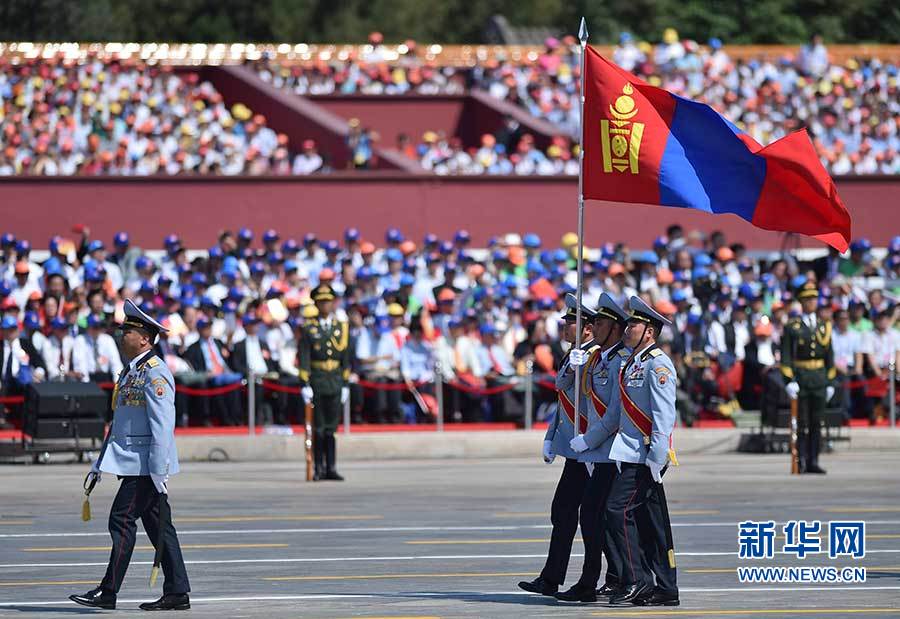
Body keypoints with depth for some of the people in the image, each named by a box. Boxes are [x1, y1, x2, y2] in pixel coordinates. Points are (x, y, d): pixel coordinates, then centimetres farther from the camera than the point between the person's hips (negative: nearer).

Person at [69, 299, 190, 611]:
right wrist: (100, 465, 22)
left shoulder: (154, 372, -14)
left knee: (122, 519, -9)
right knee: (157, 525, 8)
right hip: (133, 463, 10)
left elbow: (162, 424, -19)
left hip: (146, 465, -10)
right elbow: (119, 423, 24)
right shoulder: (131, 371, 18)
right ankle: (177, 593, 9)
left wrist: (160, 471, -23)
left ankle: (108, 593, -7)